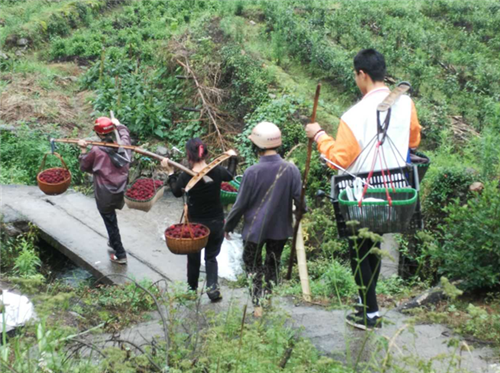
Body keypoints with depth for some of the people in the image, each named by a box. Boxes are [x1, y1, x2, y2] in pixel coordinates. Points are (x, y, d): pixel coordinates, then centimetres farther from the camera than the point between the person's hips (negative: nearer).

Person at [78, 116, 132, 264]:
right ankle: (113, 242, 45)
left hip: (104, 195, -4)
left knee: (110, 222, 9)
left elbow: (84, 167, -2)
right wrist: (118, 124, 35)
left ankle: (120, 255, 16)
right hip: (120, 192, 5)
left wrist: (83, 150, 5)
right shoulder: (123, 145, -6)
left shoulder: (96, 151, -18)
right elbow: (125, 133, 20)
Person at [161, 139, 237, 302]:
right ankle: (212, 287, -2)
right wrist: (233, 158, 26)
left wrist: (170, 171, 10)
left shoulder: (185, 176, -19)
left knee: (193, 257, 20)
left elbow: (176, 192, 2)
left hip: (195, 223, -1)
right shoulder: (217, 171, -15)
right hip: (216, 222, 1)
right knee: (211, 256, 16)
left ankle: (192, 288, 35)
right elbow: (230, 175, 10)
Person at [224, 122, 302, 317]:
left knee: (253, 266, 14)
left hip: (255, 229, -3)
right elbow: (299, 198, -7)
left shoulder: (252, 172, -21)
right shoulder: (291, 169, -14)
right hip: (280, 228, 3)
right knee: (273, 266, 21)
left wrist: (228, 226, 2)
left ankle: (258, 303, 8)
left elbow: (240, 204, -13)